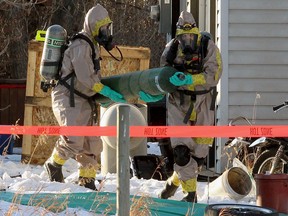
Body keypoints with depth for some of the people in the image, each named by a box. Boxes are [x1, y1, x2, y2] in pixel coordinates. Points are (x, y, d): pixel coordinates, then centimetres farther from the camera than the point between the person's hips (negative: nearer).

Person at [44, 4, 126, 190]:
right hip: (68, 98, -10)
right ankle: (54, 165, 3)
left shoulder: (92, 45, 16)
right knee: (74, 139, -20)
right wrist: (109, 93, -22)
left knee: (92, 143, 8)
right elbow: (85, 77, -22)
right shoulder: (81, 45, -15)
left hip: (83, 100, 10)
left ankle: (87, 181, 15)